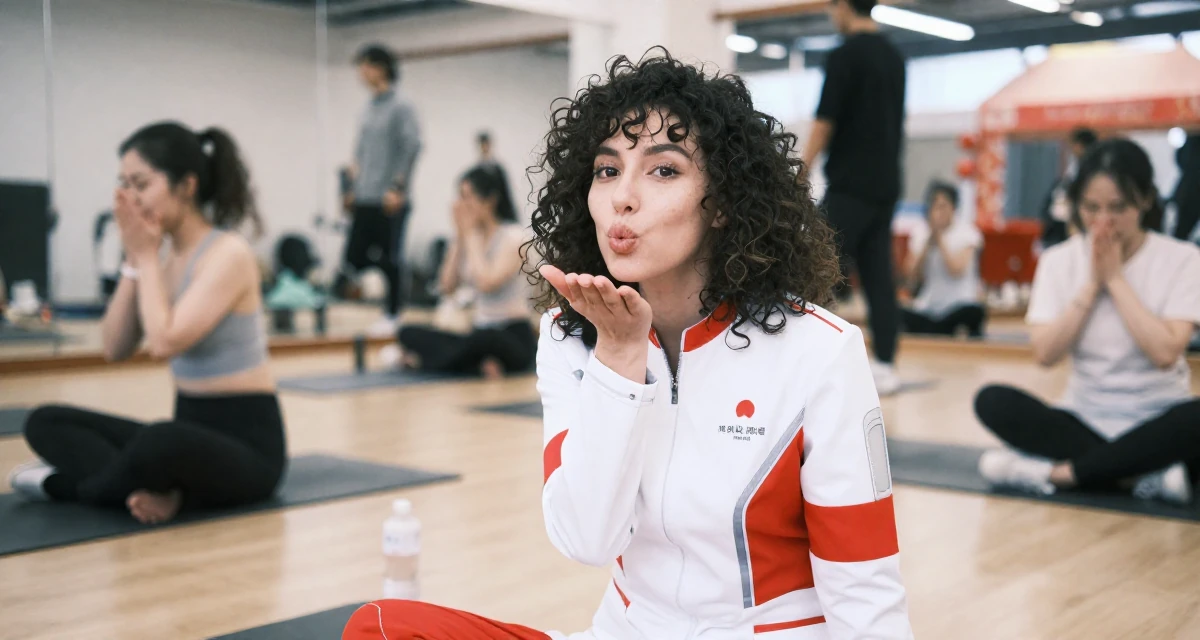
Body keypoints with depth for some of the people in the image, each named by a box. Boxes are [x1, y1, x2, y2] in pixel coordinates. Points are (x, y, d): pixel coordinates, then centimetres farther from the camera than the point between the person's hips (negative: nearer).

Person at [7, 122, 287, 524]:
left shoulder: (228, 254, -16)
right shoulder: (169, 258, 9)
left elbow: (165, 342, -26)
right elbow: (115, 348, 4)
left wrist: (147, 256, -14)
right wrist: (134, 259, -3)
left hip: (247, 443, -8)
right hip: (189, 430, 8)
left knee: (160, 442, -40)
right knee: (46, 422, 0)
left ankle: (66, 485, -9)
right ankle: (152, 489, -20)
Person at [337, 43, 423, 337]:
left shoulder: (401, 106, -8)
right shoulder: (369, 107, 15)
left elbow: (412, 147, -15)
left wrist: (398, 188, -17)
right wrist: (354, 186, 16)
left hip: (390, 201, -7)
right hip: (365, 199, 7)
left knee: (390, 260, 0)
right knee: (355, 255, 5)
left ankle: (392, 316, 9)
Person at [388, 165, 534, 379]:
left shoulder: (514, 235, -9)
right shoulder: (469, 237, 10)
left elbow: (487, 282, -24)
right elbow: (447, 286, 0)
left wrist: (470, 234, -14)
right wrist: (459, 237, -2)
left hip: (515, 339, -7)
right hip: (480, 334, 7)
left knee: (484, 339, -40)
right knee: (409, 333, -8)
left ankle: (421, 362, -16)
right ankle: (480, 364, -28)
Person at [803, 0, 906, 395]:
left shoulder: (846, 55, -9)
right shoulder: (894, 57, 15)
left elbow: (826, 122, -13)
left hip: (850, 184, -8)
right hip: (885, 185, 8)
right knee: (878, 277, 6)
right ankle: (885, 367, 5)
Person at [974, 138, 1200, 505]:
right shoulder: (1059, 261, 1)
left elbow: (1165, 352, -19)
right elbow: (1046, 354, -9)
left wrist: (1116, 278, -14)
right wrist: (1092, 284, -13)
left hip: (1156, 426, -2)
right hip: (1084, 420, 2)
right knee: (994, 402, -23)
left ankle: (1059, 472, -27)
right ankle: (1146, 477, -29)